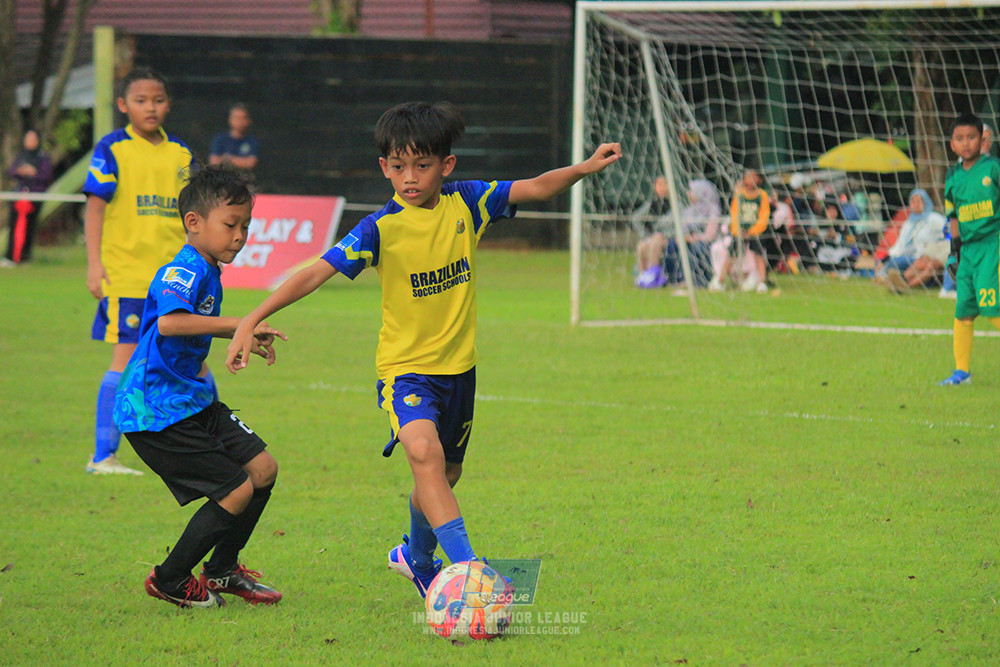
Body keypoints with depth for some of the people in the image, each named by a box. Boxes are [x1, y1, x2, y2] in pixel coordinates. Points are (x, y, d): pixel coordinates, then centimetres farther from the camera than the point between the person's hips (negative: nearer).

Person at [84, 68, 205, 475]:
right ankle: (103, 456, -2)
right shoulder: (112, 150, -2)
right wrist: (94, 263, -13)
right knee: (127, 359, -8)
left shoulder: (181, 155, 12)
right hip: (126, 273, -5)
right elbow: (95, 208, -5)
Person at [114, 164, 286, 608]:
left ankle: (222, 570, 27)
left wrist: (244, 339, 29)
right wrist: (239, 324, -38)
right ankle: (169, 581, 7)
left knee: (263, 468, 10)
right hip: (159, 412, -10)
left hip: (193, 401, 10)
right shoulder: (182, 273, -20)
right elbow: (170, 322, -41)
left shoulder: (208, 273, 13)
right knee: (237, 490, -10)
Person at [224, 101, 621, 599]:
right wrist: (253, 320, -27)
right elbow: (316, 273, -20)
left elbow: (535, 188, 1)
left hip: (458, 365, 5)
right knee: (424, 451, -30)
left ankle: (416, 556, 47)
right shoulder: (381, 228, -16)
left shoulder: (465, 203, -5)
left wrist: (583, 168, -15)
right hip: (404, 366, -5)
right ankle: (466, 569, -34)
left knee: (445, 473, 18)